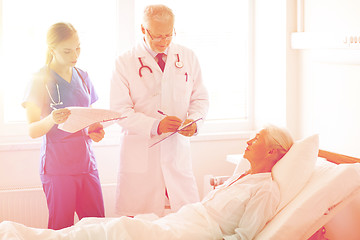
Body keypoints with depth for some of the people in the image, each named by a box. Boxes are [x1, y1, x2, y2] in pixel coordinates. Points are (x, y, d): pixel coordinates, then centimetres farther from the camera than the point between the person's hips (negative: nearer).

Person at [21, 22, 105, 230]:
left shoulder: (83, 77, 11)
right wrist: (51, 120, -29)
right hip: (57, 167, -5)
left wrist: (95, 131, -2)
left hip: (86, 163, 5)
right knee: (61, 228, -2)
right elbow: (33, 131, -8)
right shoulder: (41, 80, -5)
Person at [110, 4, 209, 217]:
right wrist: (154, 125, -22)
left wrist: (194, 120, -9)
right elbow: (120, 111, -6)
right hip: (140, 155, -2)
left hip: (178, 151, 3)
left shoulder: (188, 58, 9)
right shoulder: (125, 63, -1)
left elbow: (200, 98, 14)